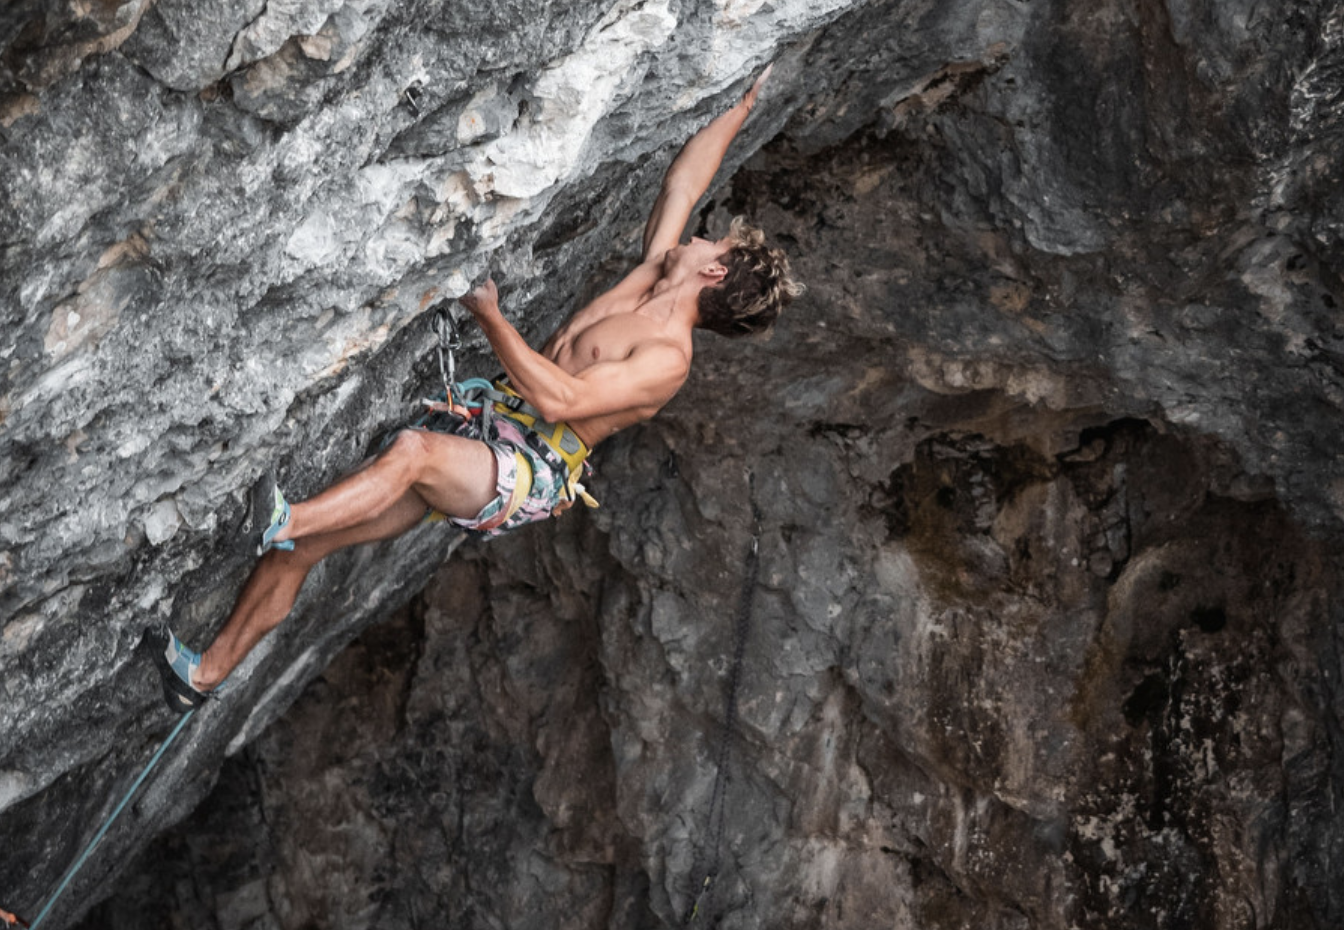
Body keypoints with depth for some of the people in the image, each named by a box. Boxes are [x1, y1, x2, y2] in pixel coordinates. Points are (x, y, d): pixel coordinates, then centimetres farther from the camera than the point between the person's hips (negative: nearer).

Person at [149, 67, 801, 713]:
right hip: (484, 441, 8)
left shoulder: (667, 358, -11)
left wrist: (490, 317, -17)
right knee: (298, 548, -4)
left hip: (528, 477, -8)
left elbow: (559, 399, -22)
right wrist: (741, 109, 31)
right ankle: (206, 674, -4)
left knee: (414, 449, -41)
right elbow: (681, 184, 23)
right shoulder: (655, 272, 15)